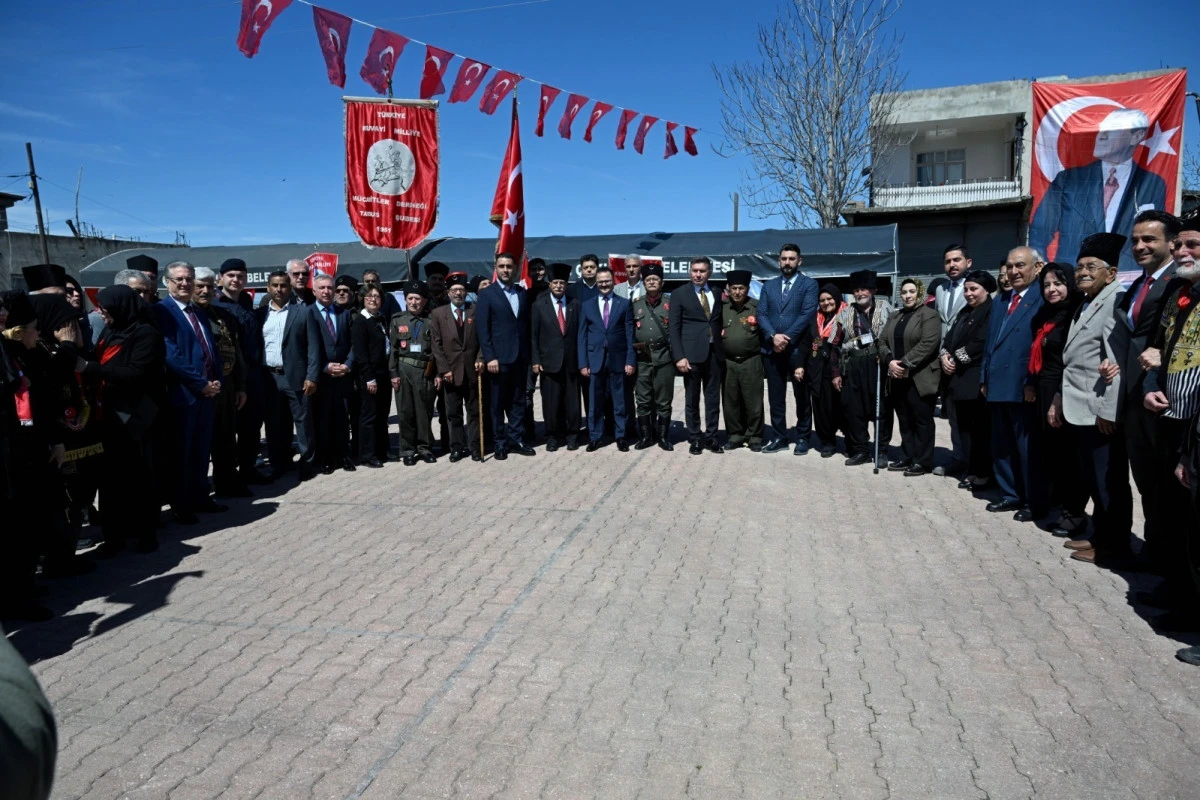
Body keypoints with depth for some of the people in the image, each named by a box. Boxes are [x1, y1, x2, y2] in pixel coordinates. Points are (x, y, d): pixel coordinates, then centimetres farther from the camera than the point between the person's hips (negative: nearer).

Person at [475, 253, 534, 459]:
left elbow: (526, 324, 12)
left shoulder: (523, 293, 11)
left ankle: (515, 439, 18)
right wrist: (489, 357, -14)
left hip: (520, 357, 4)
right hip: (498, 357, -4)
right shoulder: (487, 294, -2)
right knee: (497, 403, 4)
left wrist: (529, 354, 5)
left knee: (518, 401, 9)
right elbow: (482, 328, -8)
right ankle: (500, 443, 13)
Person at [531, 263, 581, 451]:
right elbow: (533, 335, 3)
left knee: (572, 401, 4)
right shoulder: (538, 305, 3)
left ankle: (572, 436, 16)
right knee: (551, 402, 2)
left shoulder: (575, 304, 7)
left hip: (571, 361, 1)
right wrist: (536, 360, -3)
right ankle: (553, 437, 14)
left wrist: (581, 359, 2)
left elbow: (579, 333, 7)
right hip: (549, 361, -1)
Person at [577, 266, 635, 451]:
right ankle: (594, 437, 14)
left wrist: (630, 361, -5)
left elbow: (630, 335, 2)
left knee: (619, 401, 6)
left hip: (618, 359, -1)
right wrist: (583, 363, -2)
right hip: (595, 359, 1)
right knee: (595, 402, 5)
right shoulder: (586, 306, 8)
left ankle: (620, 436, 15)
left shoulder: (624, 304, 5)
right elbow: (582, 336, 5)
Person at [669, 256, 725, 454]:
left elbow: (720, 323, 15)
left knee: (713, 398, 6)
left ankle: (711, 437, 16)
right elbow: (673, 327, -3)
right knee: (692, 399, 4)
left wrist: (723, 350, 4)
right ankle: (694, 438, 14)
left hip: (714, 353, 3)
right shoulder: (679, 294, 1)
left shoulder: (717, 294, 13)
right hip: (692, 354, -3)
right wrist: (679, 356, -12)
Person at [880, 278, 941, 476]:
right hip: (898, 378, 7)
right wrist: (890, 361, -8)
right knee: (904, 421, 12)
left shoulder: (929, 315, -4)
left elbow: (927, 344, -16)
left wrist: (905, 363, -18)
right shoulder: (894, 317, 18)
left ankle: (923, 462, 4)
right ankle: (906, 457, 19)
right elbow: (883, 342, 12)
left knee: (922, 420, -1)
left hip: (920, 378, -7)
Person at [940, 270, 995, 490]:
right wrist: (945, 356, -4)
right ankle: (971, 469, 18)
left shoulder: (991, 311, -8)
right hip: (959, 377, 9)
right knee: (964, 425, 10)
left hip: (977, 378, -9)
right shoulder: (965, 312, 20)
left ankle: (984, 472, 5)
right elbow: (950, 337, 16)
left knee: (981, 427, -3)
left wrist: (956, 359, -11)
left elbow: (982, 343, -18)